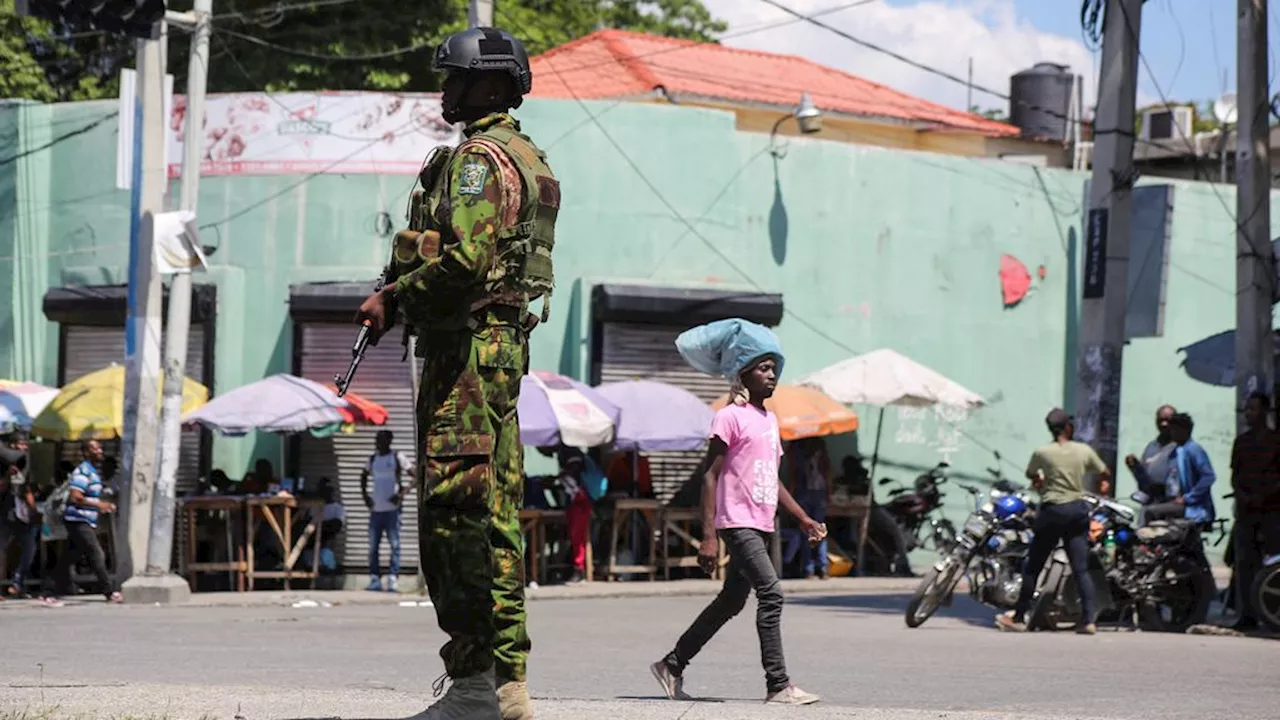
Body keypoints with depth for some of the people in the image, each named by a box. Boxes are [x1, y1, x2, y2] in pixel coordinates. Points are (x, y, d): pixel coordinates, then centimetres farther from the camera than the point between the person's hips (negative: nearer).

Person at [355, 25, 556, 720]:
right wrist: (402, 293, 16)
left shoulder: (479, 156, -13)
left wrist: (393, 298, -10)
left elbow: (465, 260, -24)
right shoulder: (527, 157, 20)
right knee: (496, 514, 10)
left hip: (468, 347, -10)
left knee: (456, 509, -10)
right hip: (507, 343, 10)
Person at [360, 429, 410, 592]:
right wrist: (364, 494, 15)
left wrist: (402, 493, -13)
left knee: (394, 545, -6)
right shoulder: (373, 459, 13)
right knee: (373, 546, 4)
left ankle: (393, 579, -7)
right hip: (376, 508, 6)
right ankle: (374, 579, 8)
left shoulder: (397, 458, -3)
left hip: (392, 508, -6)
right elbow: (364, 476, 29)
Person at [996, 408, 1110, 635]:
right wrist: (1103, 482, 35)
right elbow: (1105, 474, 13)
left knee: (1033, 567, 7)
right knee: (1081, 569, 2)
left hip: (1052, 511, -2)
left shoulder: (1042, 453, -6)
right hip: (1078, 510, 2)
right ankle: (1089, 618, -8)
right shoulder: (1084, 451, 0)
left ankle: (1019, 618, 12)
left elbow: (1030, 475, 14)